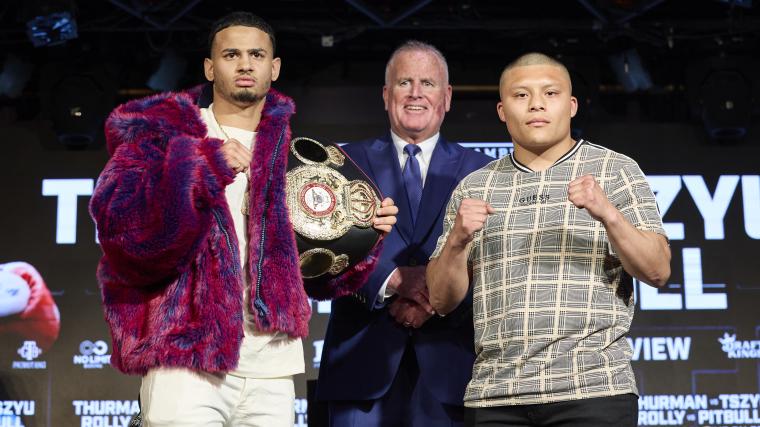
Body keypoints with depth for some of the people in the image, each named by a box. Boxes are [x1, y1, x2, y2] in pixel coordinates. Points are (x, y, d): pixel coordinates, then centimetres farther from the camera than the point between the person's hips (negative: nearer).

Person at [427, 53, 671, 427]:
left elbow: (658, 271, -2)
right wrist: (457, 240, -9)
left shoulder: (615, 171, 6)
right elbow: (442, 300, 10)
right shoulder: (473, 188, 12)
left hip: (591, 390, -2)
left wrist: (608, 214, -18)